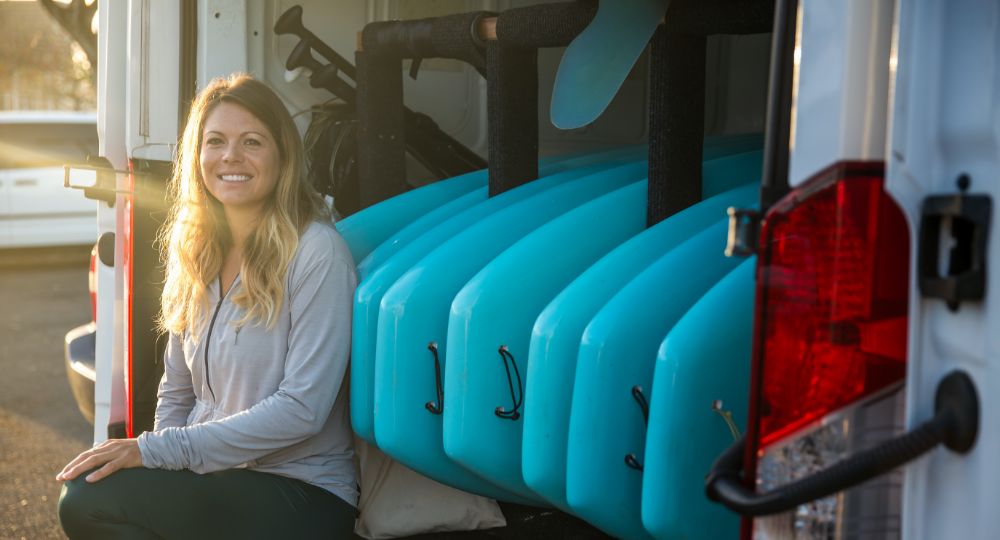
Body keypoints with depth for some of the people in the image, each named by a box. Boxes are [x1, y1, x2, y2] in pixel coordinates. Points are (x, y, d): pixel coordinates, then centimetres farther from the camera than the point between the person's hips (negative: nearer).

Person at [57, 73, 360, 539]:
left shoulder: (315, 251, -12)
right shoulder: (193, 252, 10)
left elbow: (302, 408, -17)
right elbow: (177, 393, 15)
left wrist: (157, 450, -18)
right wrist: (154, 462, -4)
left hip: (304, 497, -6)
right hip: (213, 483, 6)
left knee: (87, 500, -23)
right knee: (80, 495, -21)